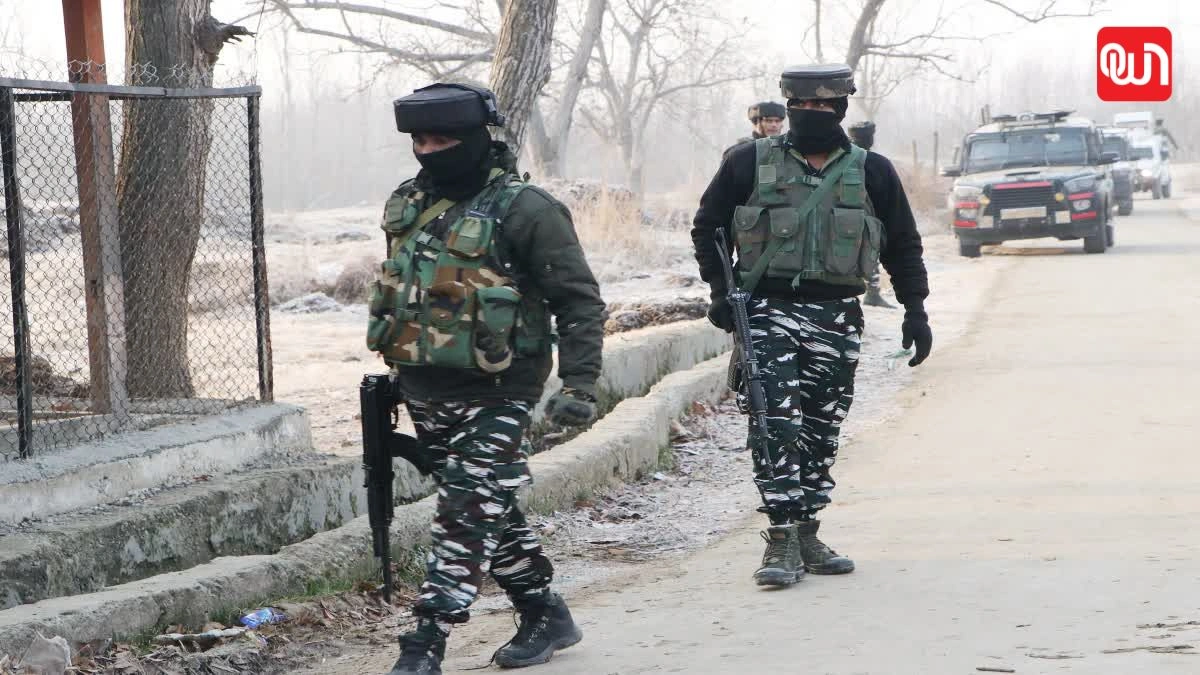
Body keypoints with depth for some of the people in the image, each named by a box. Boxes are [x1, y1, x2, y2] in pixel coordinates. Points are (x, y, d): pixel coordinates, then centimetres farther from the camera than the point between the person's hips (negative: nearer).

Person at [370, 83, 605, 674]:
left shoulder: (523, 210, -12)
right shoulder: (409, 204, 9)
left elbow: (580, 301, -10)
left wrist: (579, 384, -16)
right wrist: (393, 370, 24)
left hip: (492, 397, -7)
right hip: (424, 394, 7)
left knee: (467, 516, -10)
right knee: (491, 511, 15)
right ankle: (546, 616, 30)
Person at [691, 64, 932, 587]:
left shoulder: (872, 172, 8)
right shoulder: (750, 164, 3)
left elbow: (903, 246, 15)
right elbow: (708, 226, 10)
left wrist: (915, 310, 10)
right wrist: (722, 291, 0)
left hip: (837, 320, 3)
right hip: (769, 312, -2)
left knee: (822, 432, 7)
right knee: (777, 425, -14)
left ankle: (806, 534, 18)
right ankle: (782, 542, -15)